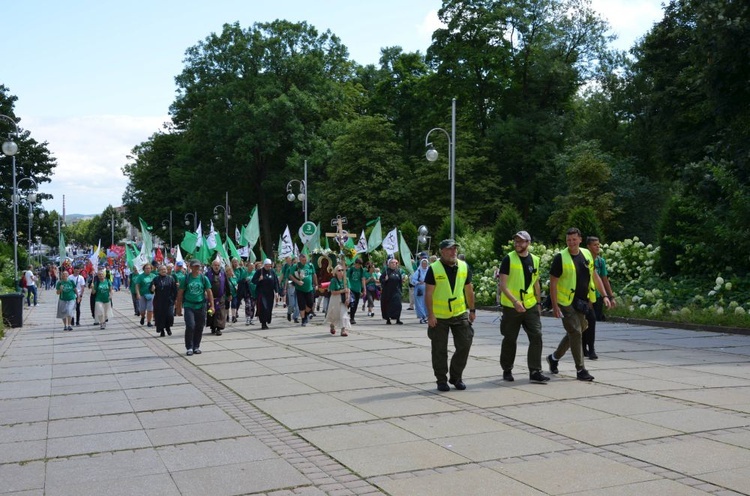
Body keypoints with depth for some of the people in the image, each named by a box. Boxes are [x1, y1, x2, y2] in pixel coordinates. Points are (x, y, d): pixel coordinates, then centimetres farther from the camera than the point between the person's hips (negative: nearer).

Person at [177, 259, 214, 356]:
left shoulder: (204, 278, 3)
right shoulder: (186, 278, 1)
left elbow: (209, 292, 4)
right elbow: (180, 293, 5)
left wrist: (212, 305, -2)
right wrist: (179, 306, 3)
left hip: (201, 306, 2)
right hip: (189, 306, -2)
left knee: (199, 327, 6)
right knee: (190, 326, -12)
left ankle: (196, 347, 21)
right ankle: (189, 347, -1)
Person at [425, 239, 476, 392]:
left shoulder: (464, 267, 3)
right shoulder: (434, 269, -9)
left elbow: (469, 290, 12)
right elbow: (428, 293, -9)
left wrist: (472, 310, 11)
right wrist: (430, 314, -14)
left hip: (460, 314, 4)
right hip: (439, 316, -3)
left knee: (464, 345, 2)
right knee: (440, 350, 3)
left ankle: (456, 377, 19)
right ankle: (441, 380, 16)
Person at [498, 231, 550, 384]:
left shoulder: (534, 260, 9)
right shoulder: (508, 259, -8)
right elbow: (502, 285, -13)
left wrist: (538, 303, 15)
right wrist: (515, 301, -24)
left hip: (530, 306, 4)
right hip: (511, 307, -4)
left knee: (536, 336, -5)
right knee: (510, 339, 6)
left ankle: (535, 371, -1)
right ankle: (507, 371, 22)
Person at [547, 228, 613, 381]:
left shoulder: (586, 254, 5)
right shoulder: (561, 258, -12)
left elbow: (595, 276, 15)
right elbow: (553, 283, -12)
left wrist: (604, 295, 9)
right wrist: (555, 306, -17)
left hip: (582, 302, 6)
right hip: (566, 302, -6)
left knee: (574, 333, 15)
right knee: (576, 333, -7)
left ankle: (554, 357, 33)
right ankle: (580, 370, 0)